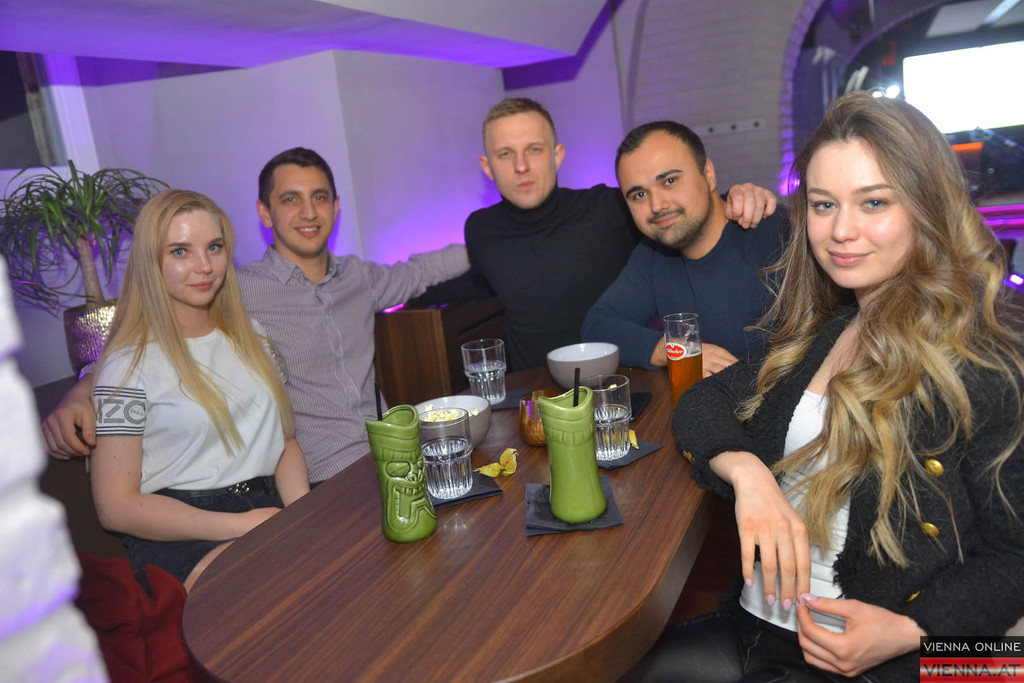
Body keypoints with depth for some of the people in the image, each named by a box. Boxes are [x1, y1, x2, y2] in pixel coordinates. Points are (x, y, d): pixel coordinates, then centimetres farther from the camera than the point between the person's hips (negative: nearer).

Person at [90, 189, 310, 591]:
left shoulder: (253, 340, 16)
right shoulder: (130, 366, -3)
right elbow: (116, 507, -5)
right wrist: (240, 525, -15)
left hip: (269, 509, 6)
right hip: (178, 537, -6)